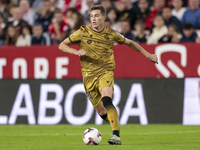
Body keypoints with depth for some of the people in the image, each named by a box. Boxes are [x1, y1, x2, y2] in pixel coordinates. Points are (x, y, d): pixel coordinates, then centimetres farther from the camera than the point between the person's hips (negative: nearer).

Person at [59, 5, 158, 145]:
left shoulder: (111, 34, 0)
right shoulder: (83, 32, -1)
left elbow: (129, 43, 18)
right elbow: (62, 45, 3)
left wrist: (148, 55, 18)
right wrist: (75, 51, -17)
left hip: (106, 72, -2)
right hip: (89, 75, 2)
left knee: (106, 99, -30)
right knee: (101, 112, 1)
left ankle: (116, 136, -34)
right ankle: (116, 127, 31)